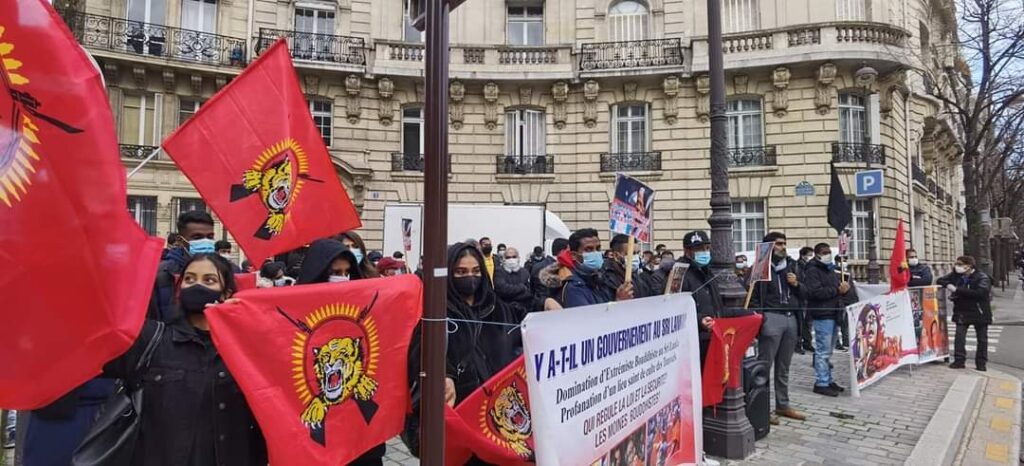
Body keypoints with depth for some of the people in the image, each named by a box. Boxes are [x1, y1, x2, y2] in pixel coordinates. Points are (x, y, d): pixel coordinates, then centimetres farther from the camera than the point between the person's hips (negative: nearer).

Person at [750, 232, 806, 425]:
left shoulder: (791, 266, 18)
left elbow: (804, 293, 22)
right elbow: (753, 296, -6)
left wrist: (796, 284, 2)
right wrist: (759, 318, -17)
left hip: (791, 318, 6)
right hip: (771, 318, -6)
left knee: (784, 367, 13)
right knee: (764, 365, -5)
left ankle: (783, 405, 22)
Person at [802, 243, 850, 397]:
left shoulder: (830, 270, 22)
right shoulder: (812, 271, -8)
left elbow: (836, 290, 27)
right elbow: (815, 292, -20)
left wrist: (844, 288, 4)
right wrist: (837, 290, -19)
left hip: (833, 313, 9)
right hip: (822, 315, -9)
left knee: (828, 351, 15)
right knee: (823, 351, -8)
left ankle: (828, 380, 22)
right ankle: (821, 383, -3)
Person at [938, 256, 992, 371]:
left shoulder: (982, 277, -12)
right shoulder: (956, 275, 5)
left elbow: (980, 292, -27)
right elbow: (941, 280, 14)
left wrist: (957, 290, -25)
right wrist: (948, 285, -11)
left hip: (979, 312, -3)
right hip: (962, 311, 4)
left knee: (982, 339, 6)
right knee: (959, 336, -7)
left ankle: (981, 363, 15)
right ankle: (959, 360, -4)